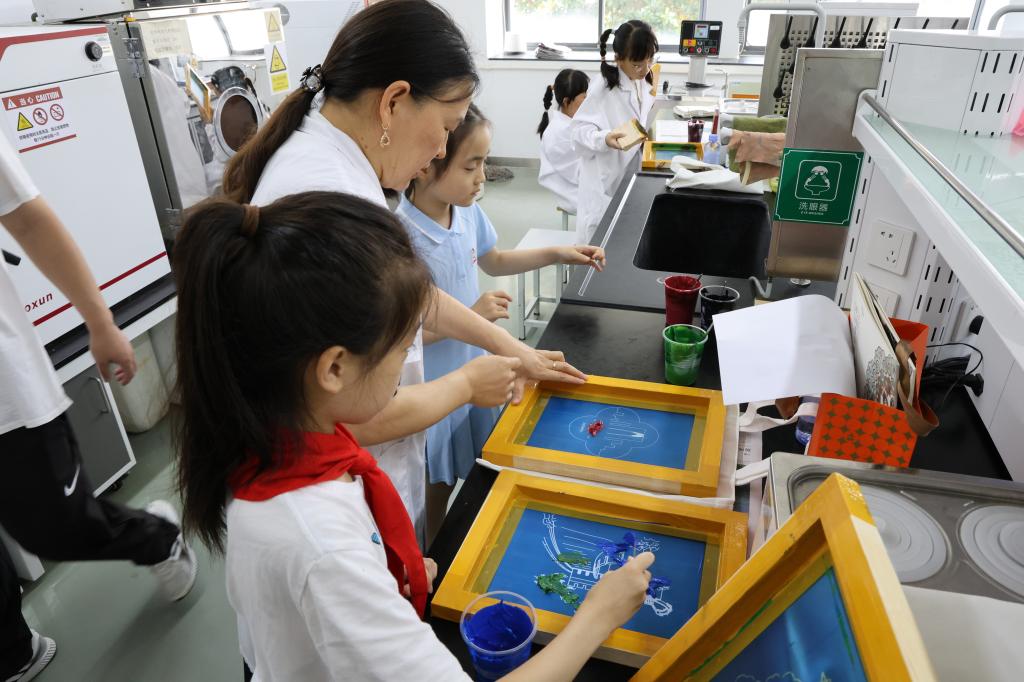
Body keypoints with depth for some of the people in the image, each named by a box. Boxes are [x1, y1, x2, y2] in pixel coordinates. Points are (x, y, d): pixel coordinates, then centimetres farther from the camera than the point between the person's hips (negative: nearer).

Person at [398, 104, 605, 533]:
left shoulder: (468, 211, -7)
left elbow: (492, 262, 14)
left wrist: (557, 254, 5)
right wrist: (471, 316, -27)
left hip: (471, 365, 7)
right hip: (431, 387, -7)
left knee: (472, 471, 25)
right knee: (437, 488, 15)